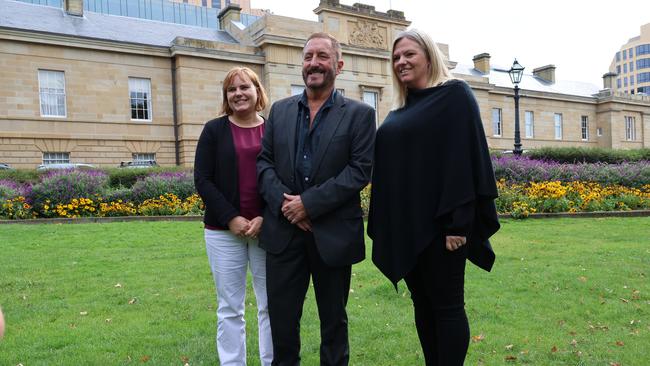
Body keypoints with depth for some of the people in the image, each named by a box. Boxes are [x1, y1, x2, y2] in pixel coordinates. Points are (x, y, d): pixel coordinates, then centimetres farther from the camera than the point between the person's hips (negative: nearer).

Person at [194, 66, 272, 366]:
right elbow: (202, 179, -1)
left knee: (271, 304, 7)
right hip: (224, 229, 0)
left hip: (267, 228, 1)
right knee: (230, 307, 6)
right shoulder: (214, 130, 5)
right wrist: (231, 218, -10)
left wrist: (265, 218, -10)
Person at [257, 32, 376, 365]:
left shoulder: (359, 114, -1)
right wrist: (283, 203, -11)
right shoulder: (280, 110, 10)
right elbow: (263, 161, 6)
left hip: (333, 233, -2)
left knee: (333, 319, 14)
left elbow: (360, 169, -10)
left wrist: (309, 203, -16)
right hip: (284, 231, 3)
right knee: (280, 316, 11)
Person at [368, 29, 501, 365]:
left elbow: (464, 157, -14)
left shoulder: (454, 94, -3)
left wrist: (457, 221, -20)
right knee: (421, 303, 14)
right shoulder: (398, 112, 17)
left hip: (436, 223, -7)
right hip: (405, 225, 8)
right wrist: (384, 223, 13)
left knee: (446, 305, 2)